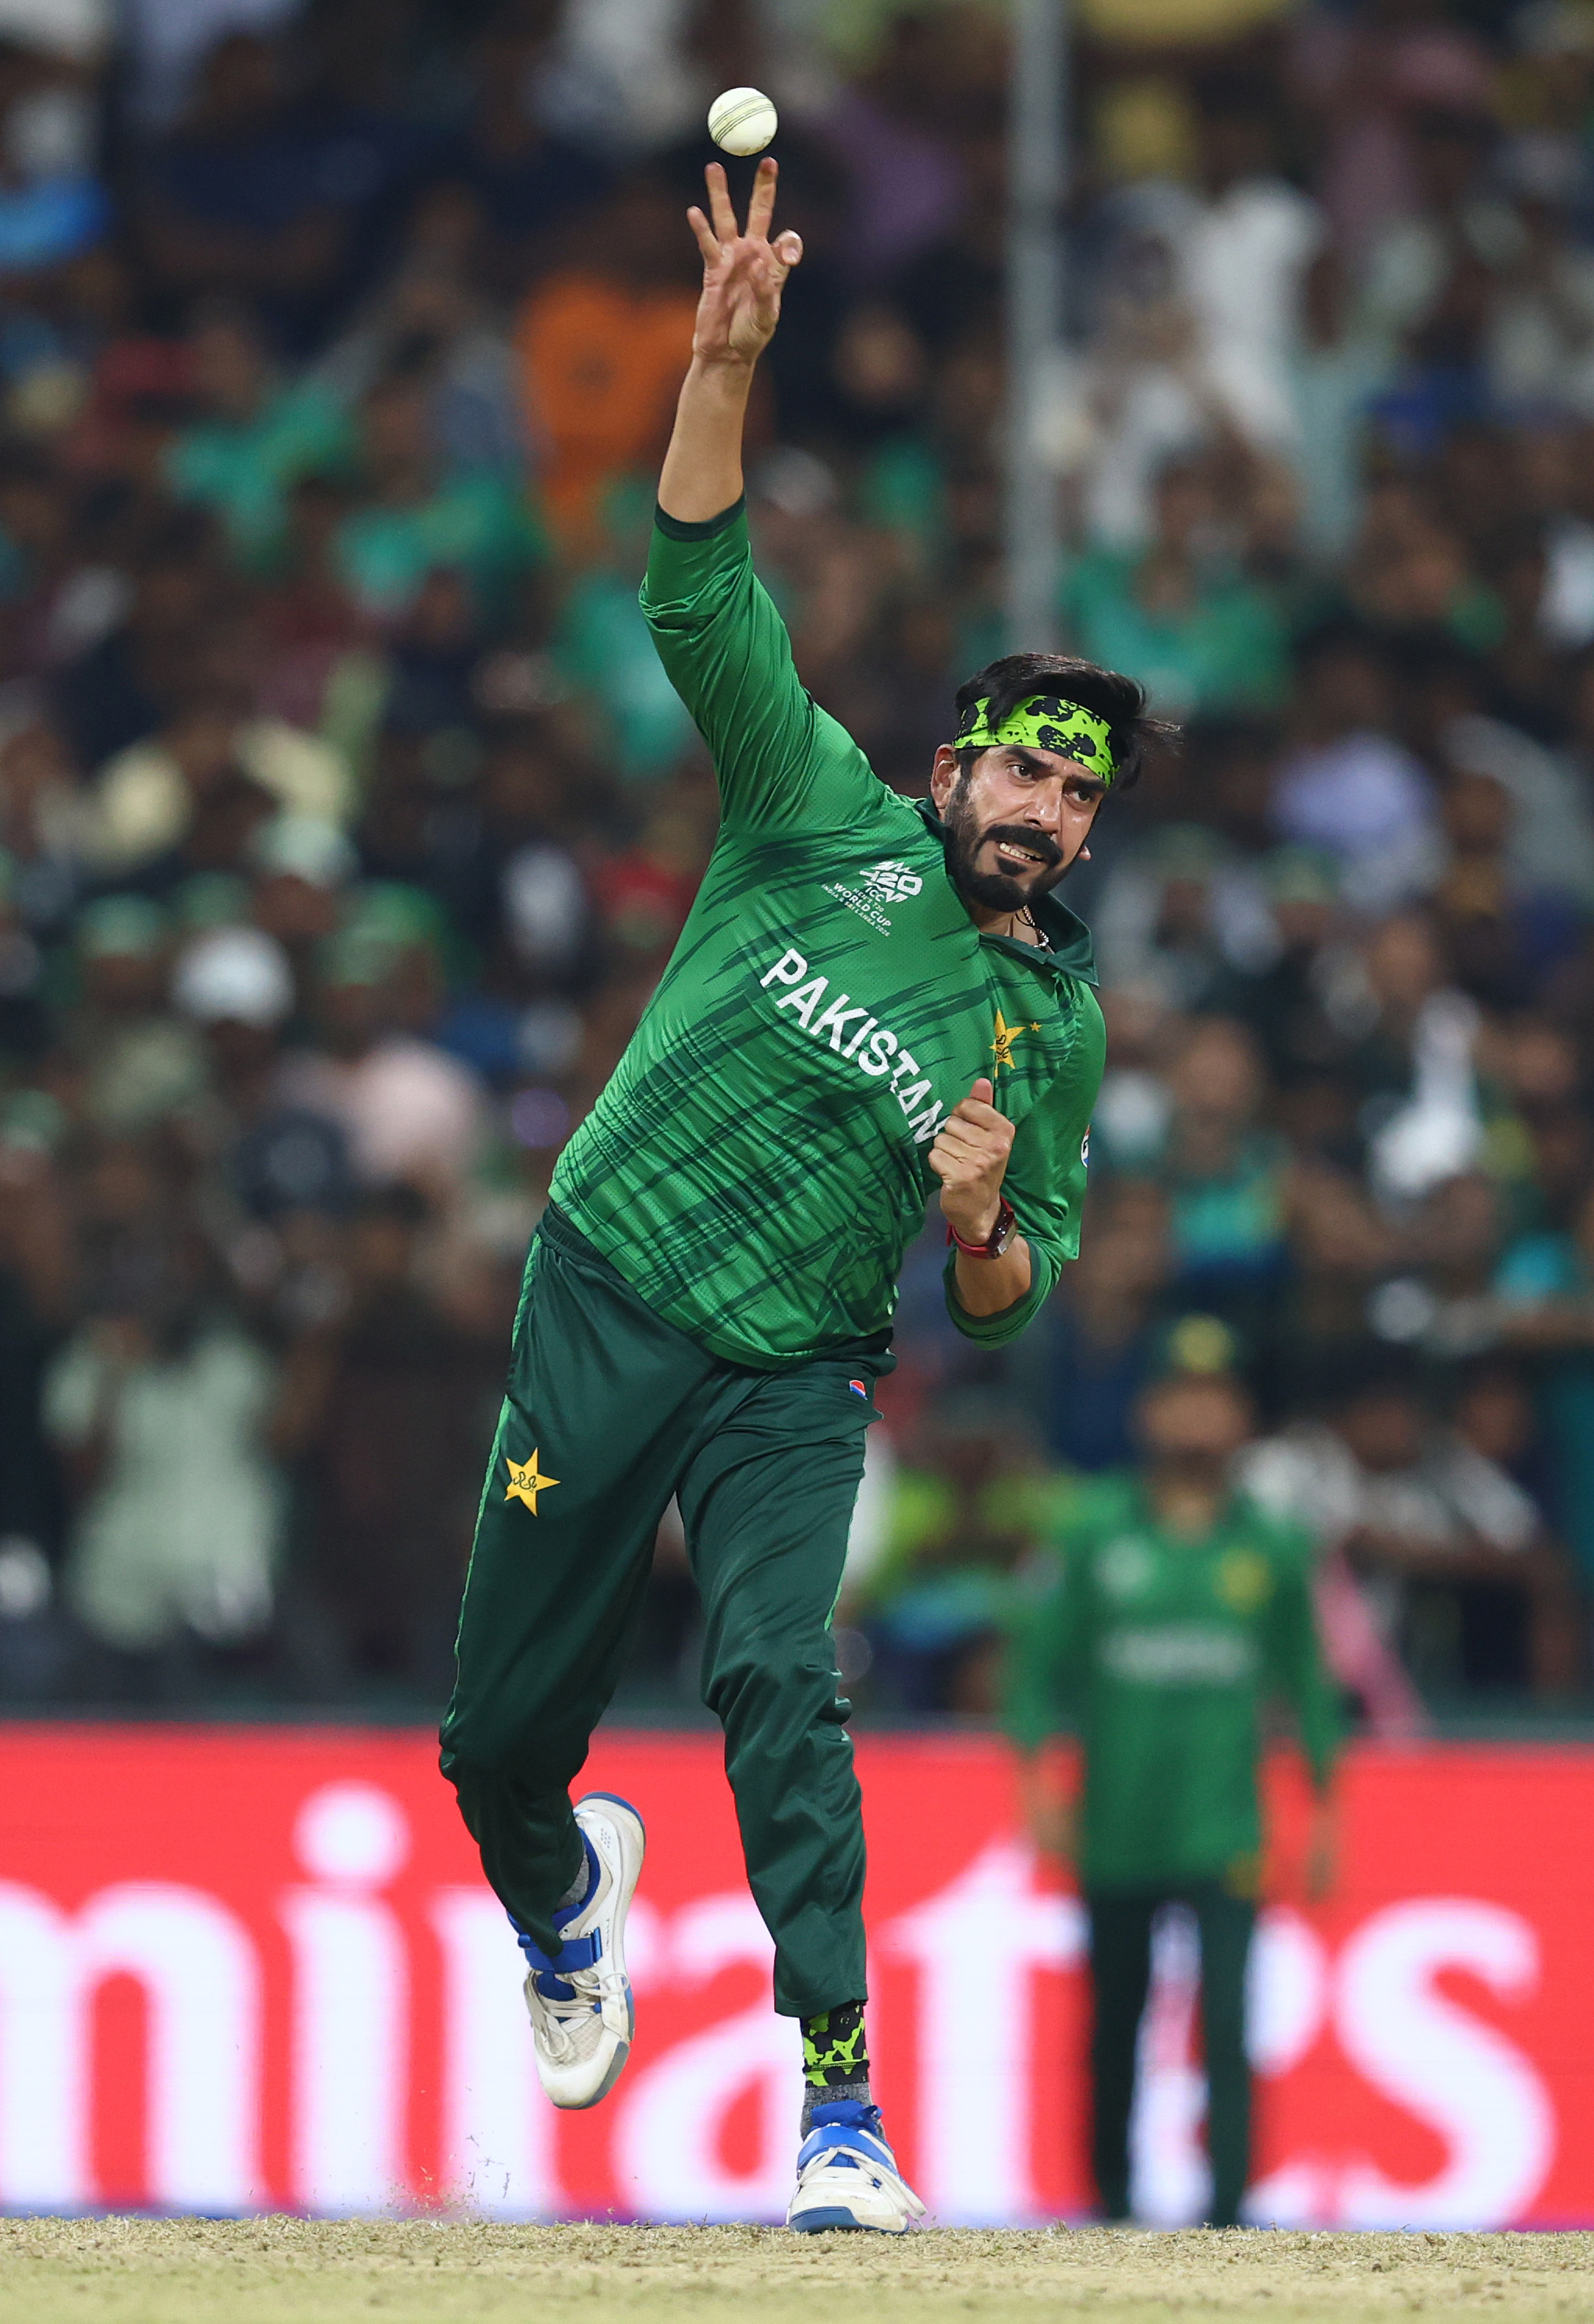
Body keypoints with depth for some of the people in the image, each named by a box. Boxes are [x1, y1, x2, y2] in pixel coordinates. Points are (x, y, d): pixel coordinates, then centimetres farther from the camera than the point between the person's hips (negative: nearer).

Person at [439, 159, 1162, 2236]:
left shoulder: (1058, 1027, 8)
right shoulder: (832, 818, 3)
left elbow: (1013, 1304, 10)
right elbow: (705, 596, -8)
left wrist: (986, 1226, -15)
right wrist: (728, 364, -22)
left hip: (794, 1378, 0)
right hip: (609, 1296, 0)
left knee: (779, 1686, -23)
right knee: (504, 1727, 5)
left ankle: (842, 2111, -24)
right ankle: (560, 1902, 42)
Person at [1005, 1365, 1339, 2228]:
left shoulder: (1271, 1543, 5)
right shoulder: (1096, 1528, 2)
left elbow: (1306, 1675, 12)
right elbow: (1040, 1649, 4)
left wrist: (1322, 1804, 12)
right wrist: (1036, 1776, -5)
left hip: (1225, 1828, -1)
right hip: (1116, 1827, 1)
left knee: (1227, 2023, -13)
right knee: (1117, 2022, 9)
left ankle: (1226, 2210, -16)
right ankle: (1112, 2202, 25)